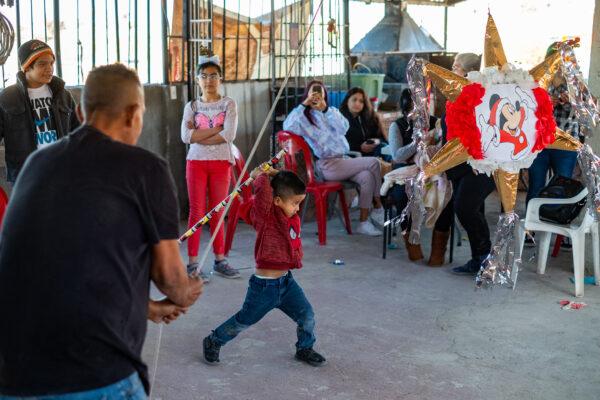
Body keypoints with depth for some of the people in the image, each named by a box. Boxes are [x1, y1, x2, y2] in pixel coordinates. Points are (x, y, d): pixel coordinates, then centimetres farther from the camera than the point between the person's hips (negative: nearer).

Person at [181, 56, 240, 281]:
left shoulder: (228, 104, 2)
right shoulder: (191, 107, 5)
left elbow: (229, 135, -13)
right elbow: (186, 137, -10)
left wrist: (199, 135, -12)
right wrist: (216, 129, -13)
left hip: (221, 163, 0)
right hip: (196, 162, 0)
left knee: (217, 212, 8)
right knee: (196, 212, 1)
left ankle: (219, 260, 17)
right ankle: (193, 263, 4)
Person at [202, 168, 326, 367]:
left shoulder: (293, 217, 2)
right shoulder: (266, 216, -20)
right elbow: (264, 189, -39)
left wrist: (273, 172, 3)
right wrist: (260, 175, -19)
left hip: (286, 282, 6)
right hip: (264, 286, -6)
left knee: (307, 315, 4)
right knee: (243, 321, 10)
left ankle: (305, 349, 28)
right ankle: (213, 342, 31)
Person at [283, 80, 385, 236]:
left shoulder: (332, 111, 17)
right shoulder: (304, 116, 4)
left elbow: (344, 128, -4)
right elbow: (287, 126, -18)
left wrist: (326, 109, -12)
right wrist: (303, 104, -14)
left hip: (343, 160, 5)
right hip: (327, 165, -5)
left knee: (367, 177, -22)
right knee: (373, 162, -16)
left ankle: (364, 222, -13)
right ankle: (378, 207, -3)